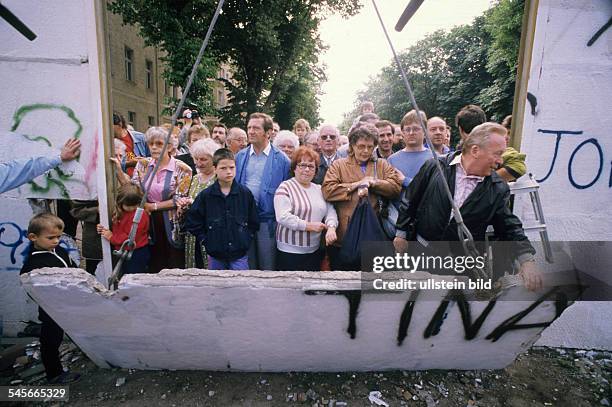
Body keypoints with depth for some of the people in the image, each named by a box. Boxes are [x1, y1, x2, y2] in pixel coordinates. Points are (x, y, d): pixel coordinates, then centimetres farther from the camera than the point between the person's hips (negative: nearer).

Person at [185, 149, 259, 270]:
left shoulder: (245, 193, -4)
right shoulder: (205, 195, -4)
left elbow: (254, 222, 5)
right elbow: (192, 222, 2)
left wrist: (245, 239, -3)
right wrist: (207, 241, -2)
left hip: (240, 256, -1)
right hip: (215, 256, 1)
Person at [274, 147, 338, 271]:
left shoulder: (319, 189, 13)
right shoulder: (285, 187, -7)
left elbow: (330, 211, 7)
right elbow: (282, 217, -18)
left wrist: (331, 227, -13)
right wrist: (309, 226, -17)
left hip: (315, 250, 6)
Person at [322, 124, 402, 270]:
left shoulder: (382, 165, 14)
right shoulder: (339, 165, 6)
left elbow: (396, 187, -1)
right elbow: (327, 191, -8)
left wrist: (373, 182, -11)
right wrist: (355, 185, -10)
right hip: (344, 235, -2)